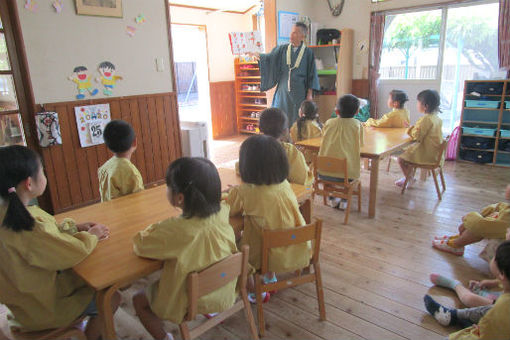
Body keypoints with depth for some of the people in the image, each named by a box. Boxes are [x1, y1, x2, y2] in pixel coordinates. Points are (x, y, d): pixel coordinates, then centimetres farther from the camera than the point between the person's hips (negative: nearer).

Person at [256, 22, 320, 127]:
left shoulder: (308, 53, -1)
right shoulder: (282, 49, 7)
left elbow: (312, 74, -1)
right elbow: (269, 58, -2)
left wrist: (310, 94, -6)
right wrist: (256, 55, -21)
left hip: (299, 92, -2)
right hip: (283, 91, 3)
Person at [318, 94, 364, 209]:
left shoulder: (329, 122, 3)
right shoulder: (357, 124, -2)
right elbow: (358, 148, 4)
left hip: (324, 172, 1)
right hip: (346, 174, -1)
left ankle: (333, 199, 35)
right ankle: (344, 200, 30)